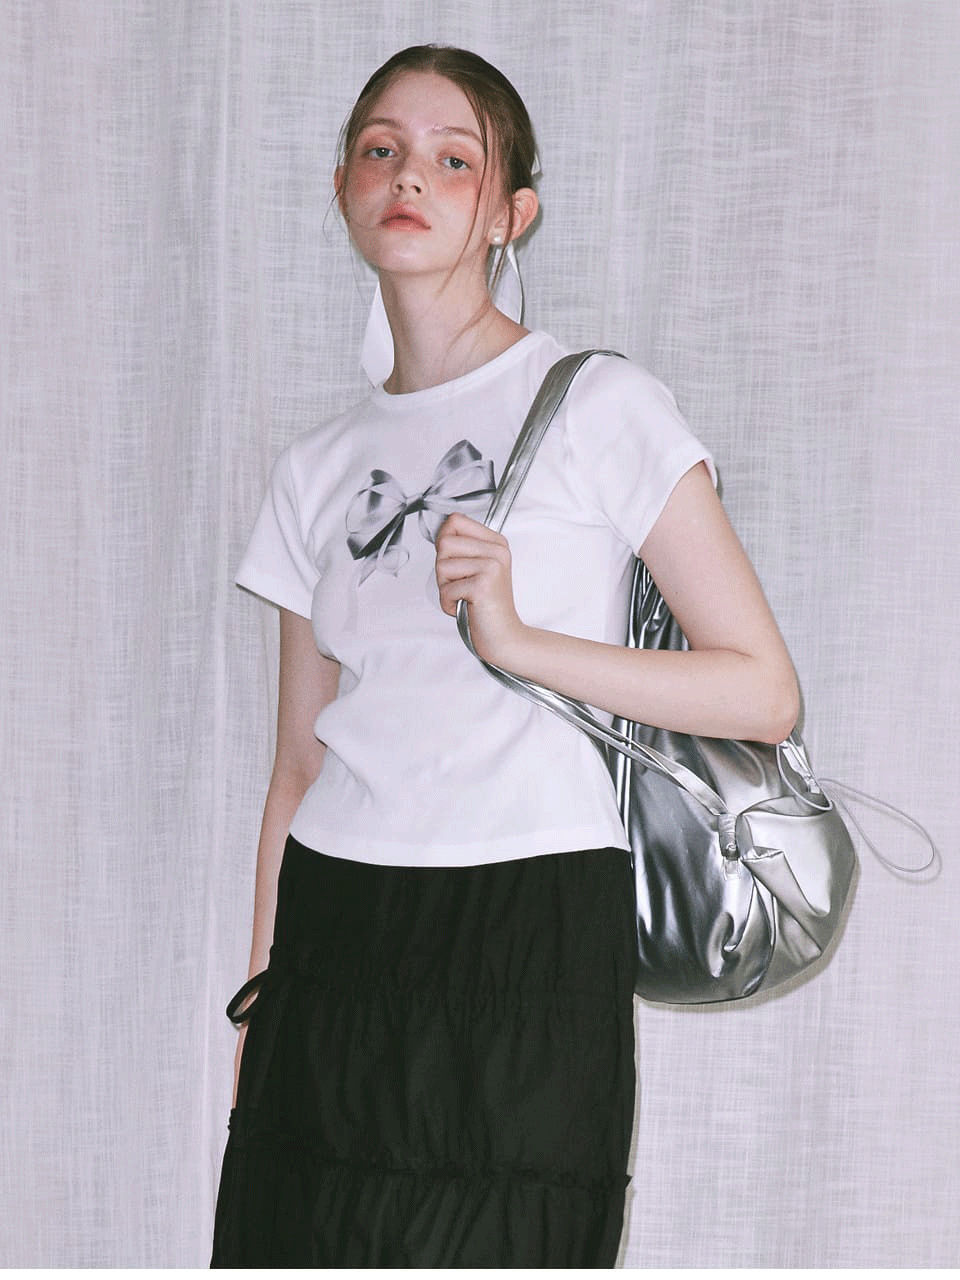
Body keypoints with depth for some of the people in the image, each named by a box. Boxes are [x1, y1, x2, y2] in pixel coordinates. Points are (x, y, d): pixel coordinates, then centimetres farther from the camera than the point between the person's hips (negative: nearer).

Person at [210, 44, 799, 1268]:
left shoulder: (601, 407, 0)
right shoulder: (318, 470, 13)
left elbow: (764, 693, -4)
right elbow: (300, 763, 15)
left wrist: (520, 640, -14)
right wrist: (261, 1001, 13)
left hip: (531, 935, -4)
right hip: (333, 935, 4)